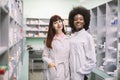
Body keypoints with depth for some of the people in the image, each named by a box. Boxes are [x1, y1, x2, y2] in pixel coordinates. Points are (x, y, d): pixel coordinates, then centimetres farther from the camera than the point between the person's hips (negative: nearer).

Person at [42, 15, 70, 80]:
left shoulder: (68, 39, 4)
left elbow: (70, 56, 9)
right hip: (55, 71, -2)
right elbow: (45, 56, -1)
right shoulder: (50, 39, -1)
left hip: (66, 71, 2)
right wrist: (49, 62, -18)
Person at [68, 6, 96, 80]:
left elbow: (92, 60, -13)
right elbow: (71, 56, 10)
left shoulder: (87, 36, -11)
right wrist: (68, 71, 5)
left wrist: (82, 73, -12)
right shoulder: (72, 36, 5)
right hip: (71, 73, 5)